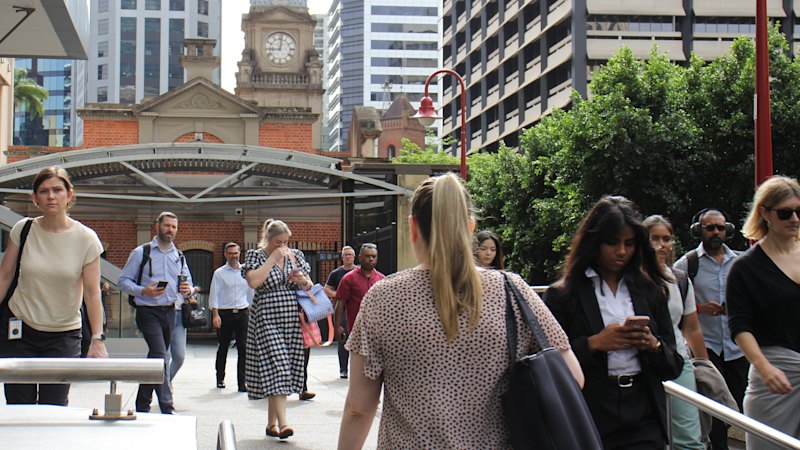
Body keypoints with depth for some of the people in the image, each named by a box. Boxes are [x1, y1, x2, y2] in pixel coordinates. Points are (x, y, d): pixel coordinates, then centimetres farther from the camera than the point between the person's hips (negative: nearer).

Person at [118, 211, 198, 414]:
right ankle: (167, 408, -22)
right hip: (148, 311, -6)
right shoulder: (141, 253, 0)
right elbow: (123, 280, -3)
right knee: (161, 357, -18)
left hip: (170, 312, 6)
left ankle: (142, 405, 23)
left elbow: (188, 285, 17)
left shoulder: (179, 256, 16)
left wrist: (188, 290, -8)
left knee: (156, 358, 12)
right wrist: (143, 291, -20)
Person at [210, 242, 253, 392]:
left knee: (243, 348, -7)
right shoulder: (219, 273, 2)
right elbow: (214, 295, -1)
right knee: (223, 348, 9)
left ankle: (242, 382, -6)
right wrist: (215, 315, -10)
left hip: (242, 313, 1)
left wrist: (252, 312, 19)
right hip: (225, 313, -1)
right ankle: (220, 378, 24)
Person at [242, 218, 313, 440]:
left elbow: (310, 287, 17)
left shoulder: (295, 255, 12)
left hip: (292, 319, 5)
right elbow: (254, 281, -18)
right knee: (275, 366, -15)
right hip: (267, 319, -5)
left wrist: (303, 281, -7)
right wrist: (273, 258, -14)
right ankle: (282, 422, -20)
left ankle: (271, 423, 14)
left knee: (286, 370, 5)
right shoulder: (256, 255, 0)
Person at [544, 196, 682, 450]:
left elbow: (673, 367, 12)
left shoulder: (650, 292, 12)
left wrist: (653, 345, -7)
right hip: (587, 423, -3)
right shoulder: (562, 295, 0)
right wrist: (593, 344, -16)